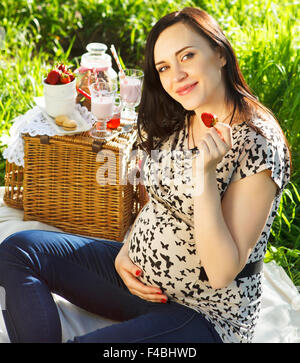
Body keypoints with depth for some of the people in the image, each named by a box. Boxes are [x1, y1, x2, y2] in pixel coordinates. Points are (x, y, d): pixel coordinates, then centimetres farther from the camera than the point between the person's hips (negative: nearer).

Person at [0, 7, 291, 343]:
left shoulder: (257, 143, -21)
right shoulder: (175, 123, 3)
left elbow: (221, 274, -24)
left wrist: (204, 174, -32)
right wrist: (125, 253, -1)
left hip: (206, 315, -8)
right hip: (139, 276, 9)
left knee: (88, 342, -35)